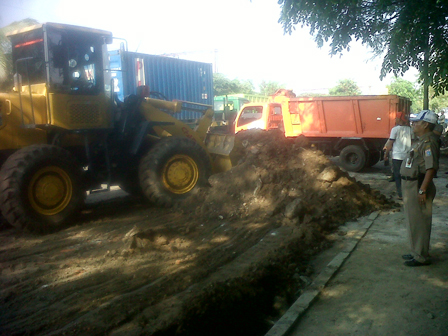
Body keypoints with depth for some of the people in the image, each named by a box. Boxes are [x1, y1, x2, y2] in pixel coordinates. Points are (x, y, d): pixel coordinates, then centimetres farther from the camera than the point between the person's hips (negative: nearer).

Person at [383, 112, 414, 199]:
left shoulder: (395, 129, -10)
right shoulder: (409, 129, 4)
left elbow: (390, 144, -9)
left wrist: (386, 154, 0)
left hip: (397, 156, -5)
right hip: (407, 156, 5)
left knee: (397, 176, 3)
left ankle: (400, 195, 3)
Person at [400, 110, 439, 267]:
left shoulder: (428, 142, -18)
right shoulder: (421, 141, 14)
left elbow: (431, 167, -25)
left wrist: (422, 190, -26)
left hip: (418, 186, -11)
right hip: (411, 185, 11)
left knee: (419, 223, -2)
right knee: (414, 221, 18)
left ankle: (421, 257, 8)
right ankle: (416, 252, 30)